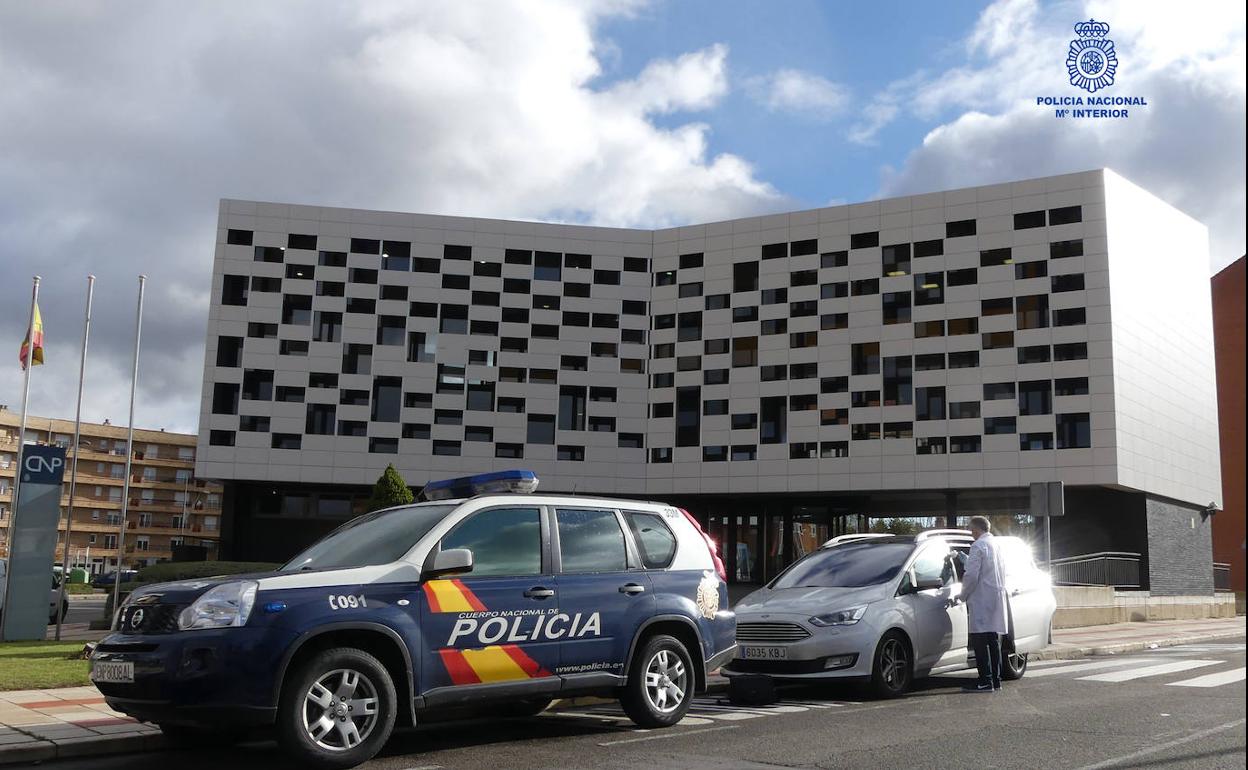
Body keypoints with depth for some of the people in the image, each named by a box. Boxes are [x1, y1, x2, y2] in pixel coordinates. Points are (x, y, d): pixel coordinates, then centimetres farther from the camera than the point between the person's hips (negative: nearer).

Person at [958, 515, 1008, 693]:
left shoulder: (979, 545, -11)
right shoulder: (995, 545, 17)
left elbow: (972, 575, -17)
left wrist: (963, 595, -4)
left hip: (982, 600, -9)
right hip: (997, 598, 9)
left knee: (980, 641, -8)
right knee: (993, 641, 12)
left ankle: (985, 681, -11)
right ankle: (995, 680, 15)